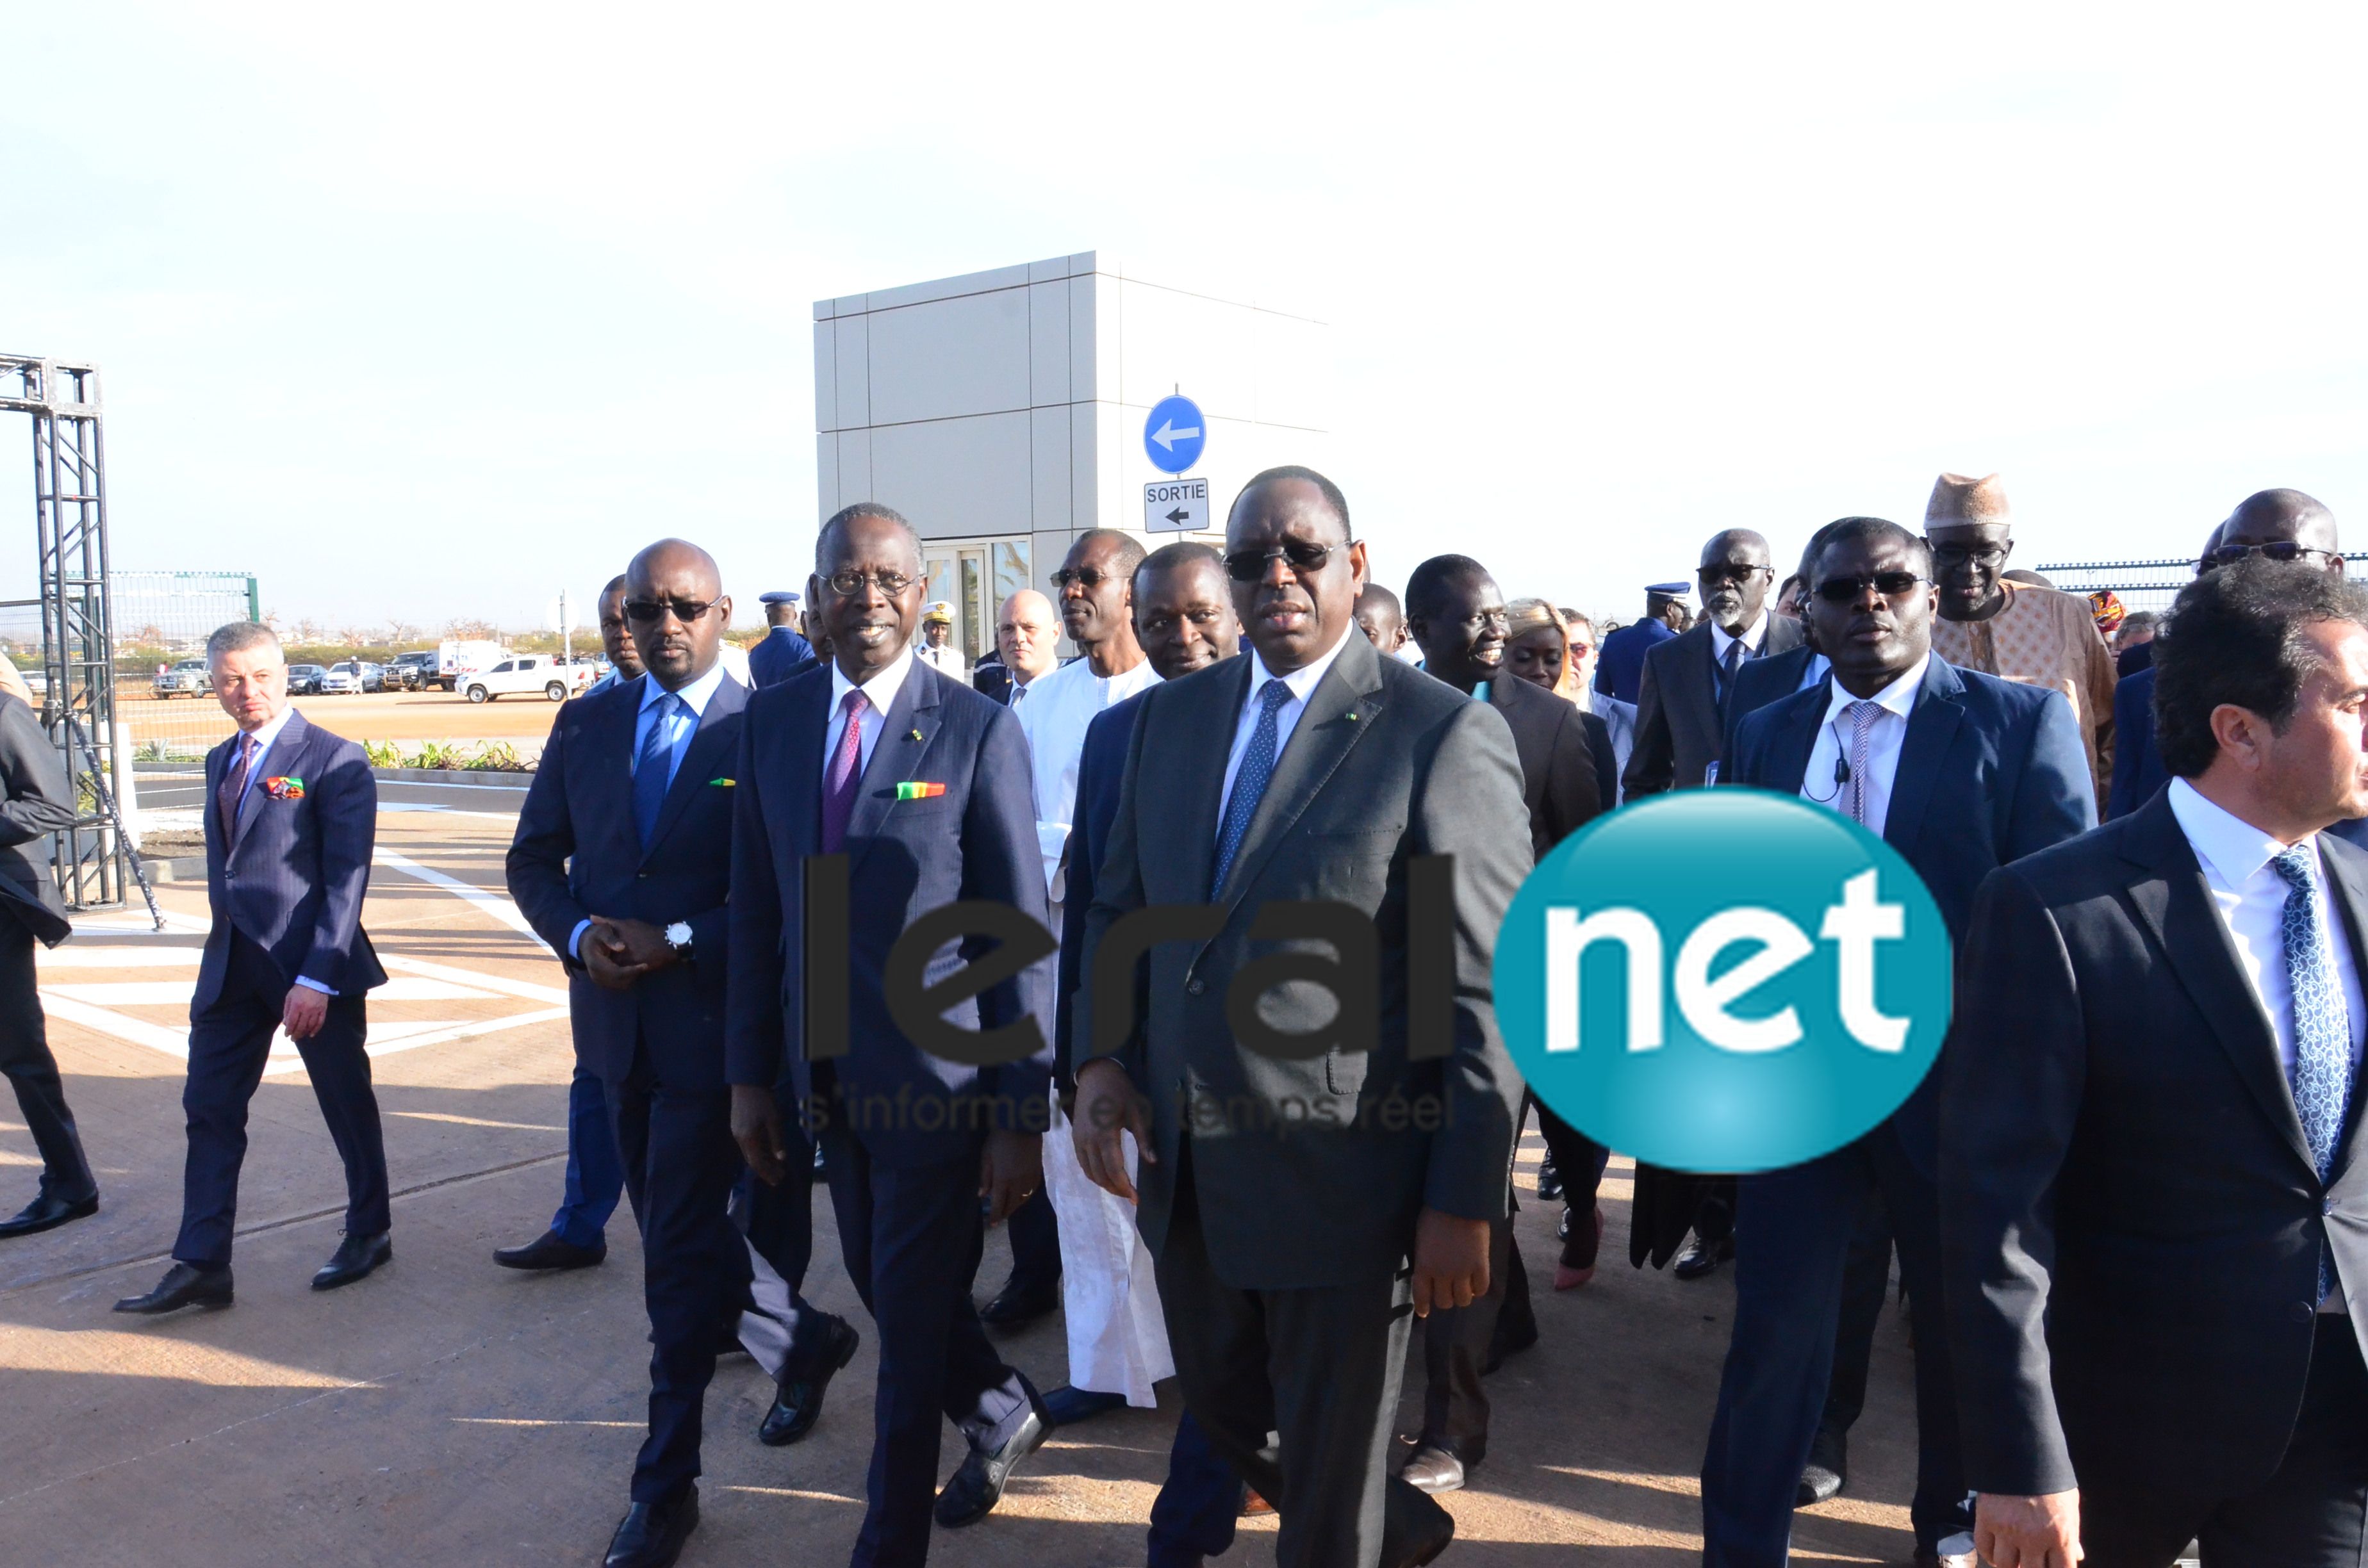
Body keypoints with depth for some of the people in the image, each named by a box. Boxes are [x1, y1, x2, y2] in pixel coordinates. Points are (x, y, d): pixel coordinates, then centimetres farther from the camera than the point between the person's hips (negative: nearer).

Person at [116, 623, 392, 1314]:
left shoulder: (335, 760, -11)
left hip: (313, 964, -7)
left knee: (347, 1104, 8)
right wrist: (226, 944, 10)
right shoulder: (221, 762, 12)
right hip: (232, 965, 7)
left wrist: (317, 977, -20)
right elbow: (223, 866, 17)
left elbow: (346, 878, -16)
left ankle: (368, 1234, 27)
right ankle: (200, 1266, 13)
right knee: (210, 1109, 6)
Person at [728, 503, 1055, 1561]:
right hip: (830, 1073, 5)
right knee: (883, 1288, 20)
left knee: (912, 1322, 7)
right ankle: (1002, 1416, 48)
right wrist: (751, 1074, 6)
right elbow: (758, 910, 7)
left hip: (937, 1073, -5)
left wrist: (1020, 1115, -12)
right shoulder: (771, 721, 2)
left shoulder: (979, 731, -12)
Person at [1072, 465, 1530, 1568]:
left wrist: (1465, 1204, -14)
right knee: (1225, 1413, 26)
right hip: (1184, 1168, 7)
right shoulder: (1173, 715, 6)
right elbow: (1120, 905, 14)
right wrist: (1101, 1056, -2)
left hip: (1343, 1177, -6)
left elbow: (1493, 989, -13)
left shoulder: (1446, 734, -13)